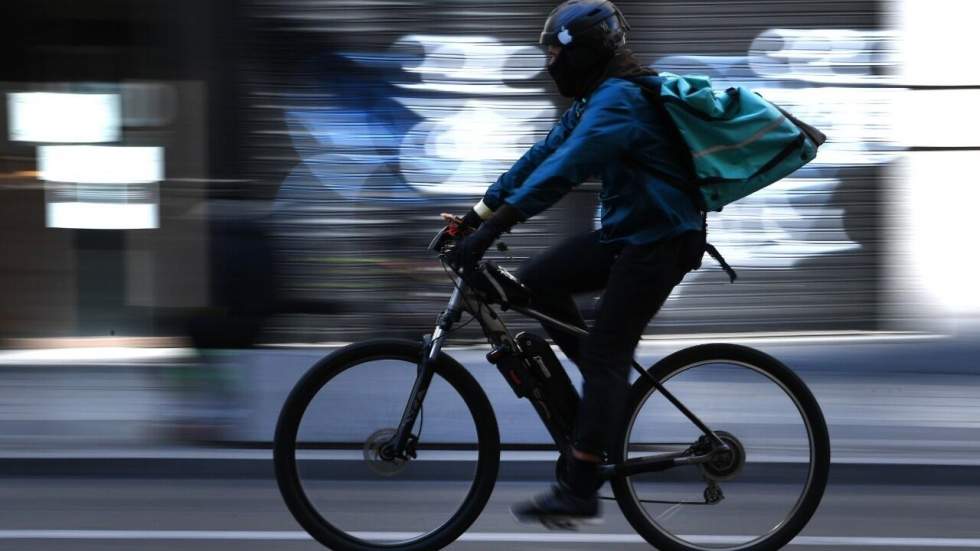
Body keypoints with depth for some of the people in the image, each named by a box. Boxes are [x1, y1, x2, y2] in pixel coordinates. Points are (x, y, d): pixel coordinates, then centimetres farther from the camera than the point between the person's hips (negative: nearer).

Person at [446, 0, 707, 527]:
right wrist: (478, 213, 6)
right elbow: (540, 157, 11)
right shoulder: (594, 101, 11)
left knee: (604, 353, -11)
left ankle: (579, 491, -8)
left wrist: (490, 232, -34)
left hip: (660, 240, -9)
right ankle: (613, 392, 12)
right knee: (536, 281, 3)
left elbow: (561, 170, -30)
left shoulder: (618, 99, -21)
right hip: (626, 231, 9)